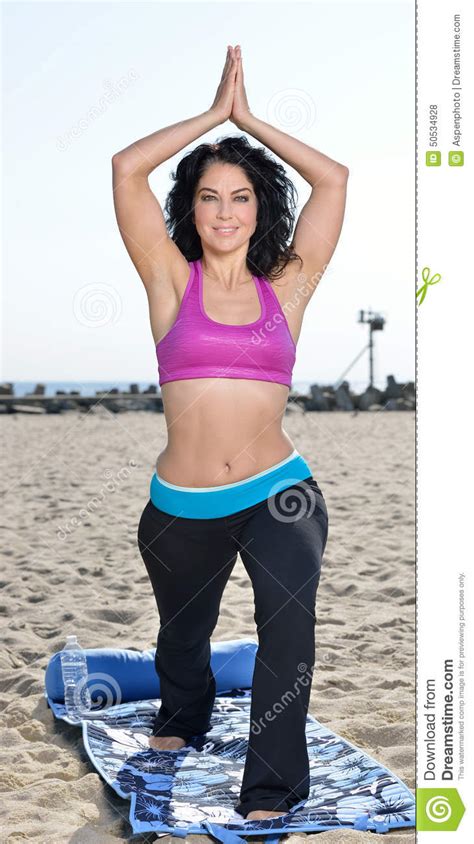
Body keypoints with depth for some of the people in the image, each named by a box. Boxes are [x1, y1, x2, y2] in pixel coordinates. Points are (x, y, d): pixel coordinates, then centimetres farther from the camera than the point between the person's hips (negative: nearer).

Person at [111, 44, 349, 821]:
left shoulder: (285, 289, 3)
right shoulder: (172, 282, 1)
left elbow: (333, 178, 1)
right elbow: (127, 168, -7)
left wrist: (250, 118, 5)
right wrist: (214, 112, 0)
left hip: (278, 494, -1)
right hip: (179, 508, 1)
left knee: (289, 619, -27)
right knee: (181, 634, 24)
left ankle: (271, 794, -13)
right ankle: (182, 716, 57)